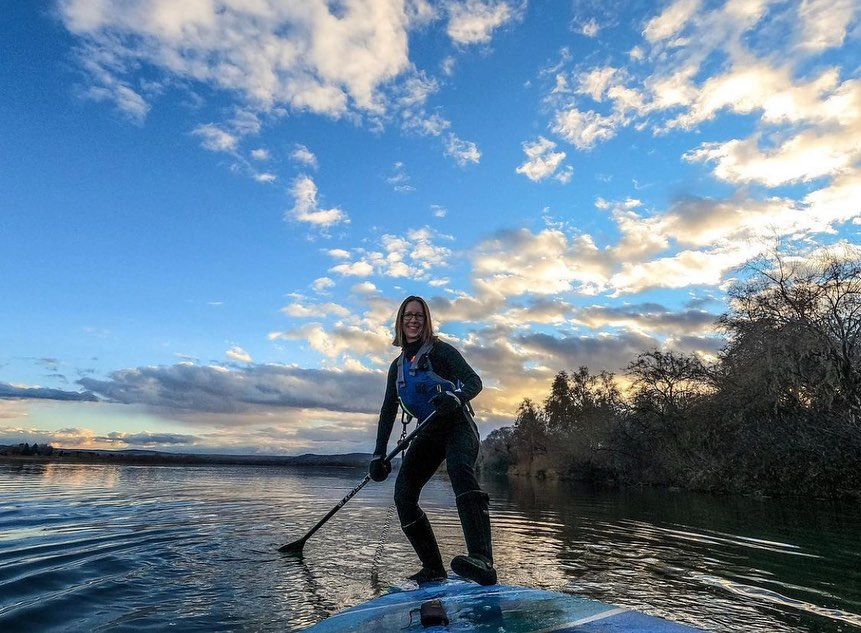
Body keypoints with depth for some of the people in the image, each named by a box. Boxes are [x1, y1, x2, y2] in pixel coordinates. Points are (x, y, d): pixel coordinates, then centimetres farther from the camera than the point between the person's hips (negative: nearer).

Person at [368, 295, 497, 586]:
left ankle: (482, 561, -49)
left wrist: (457, 397, -39)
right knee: (403, 494, -8)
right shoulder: (398, 366, 12)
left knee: (459, 468, -36)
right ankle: (433, 568, 2)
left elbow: (474, 381, -16)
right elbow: (388, 411, 13)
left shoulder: (439, 350, -5)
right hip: (429, 433, 6)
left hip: (458, 426, -6)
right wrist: (379, 454, 6)